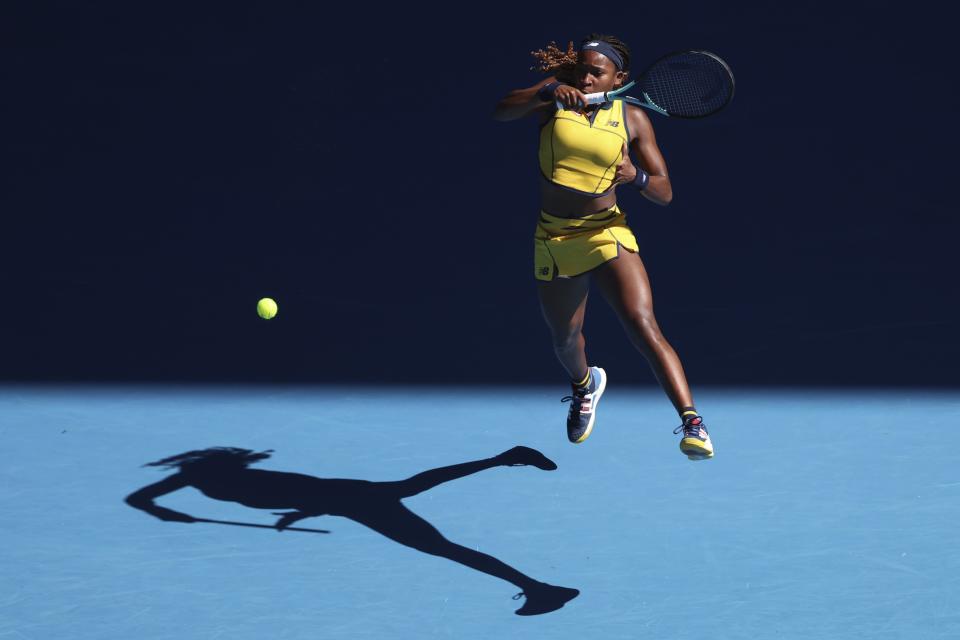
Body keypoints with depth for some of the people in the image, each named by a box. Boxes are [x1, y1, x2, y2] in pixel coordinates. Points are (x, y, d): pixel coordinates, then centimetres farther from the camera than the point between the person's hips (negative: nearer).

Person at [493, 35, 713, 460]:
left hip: (606, 234, -2)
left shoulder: (632, 118, -1)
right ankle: (584, 386, 55)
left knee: (642, 326, -22)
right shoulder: (554, 97, -1)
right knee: (565, 339, 20)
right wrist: (548, 91, -34)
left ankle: (692, 422, -27)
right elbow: (501, 112, -19)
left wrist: (636, 177, -21)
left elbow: (664, 193, 0)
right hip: (553, 240, 2)